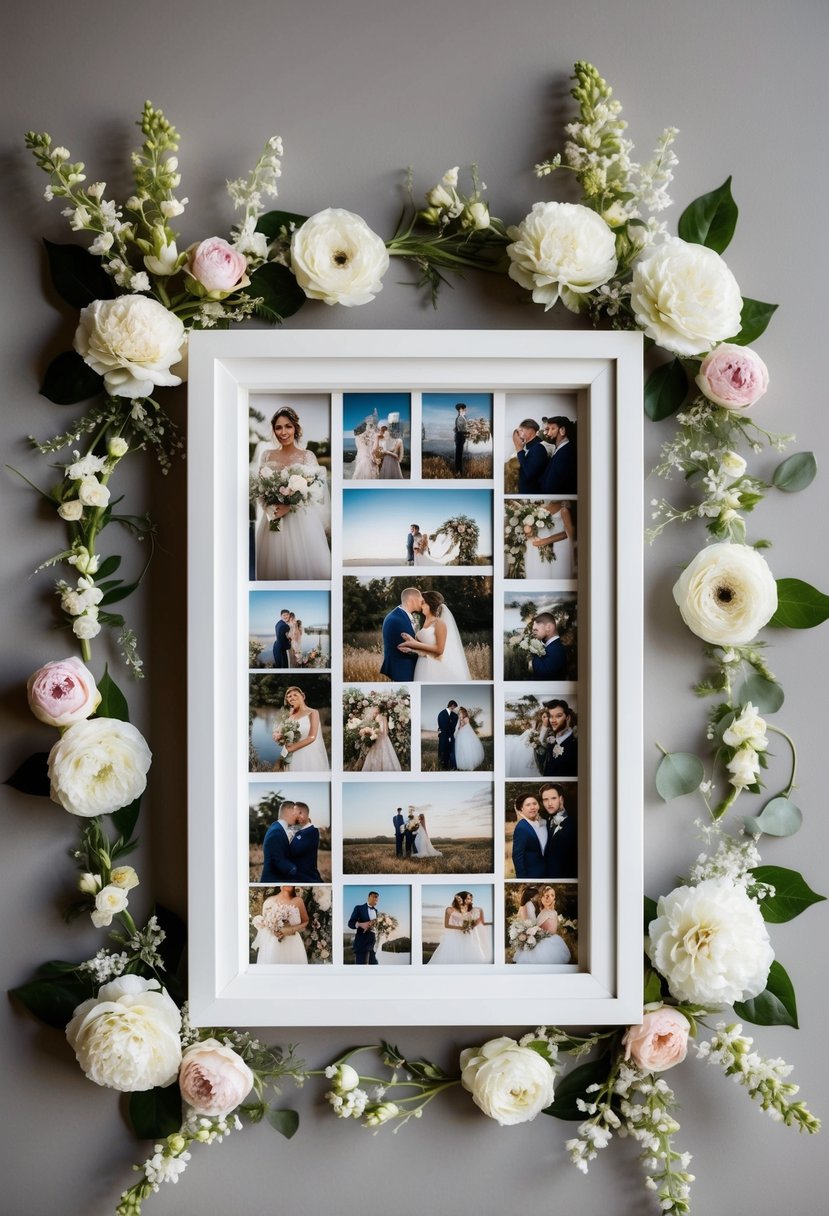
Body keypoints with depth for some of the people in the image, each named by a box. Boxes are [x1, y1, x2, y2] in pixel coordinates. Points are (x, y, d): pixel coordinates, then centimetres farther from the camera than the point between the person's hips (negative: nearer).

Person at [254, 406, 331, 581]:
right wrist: (270, 508, -9)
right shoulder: (267, 455, 8)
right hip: (272, 519, 3)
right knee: (274, 565, 5)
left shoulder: (307, 456, -2)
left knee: (303, 566, -3)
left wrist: (288, 507, -18)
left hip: (301, 520, -3)